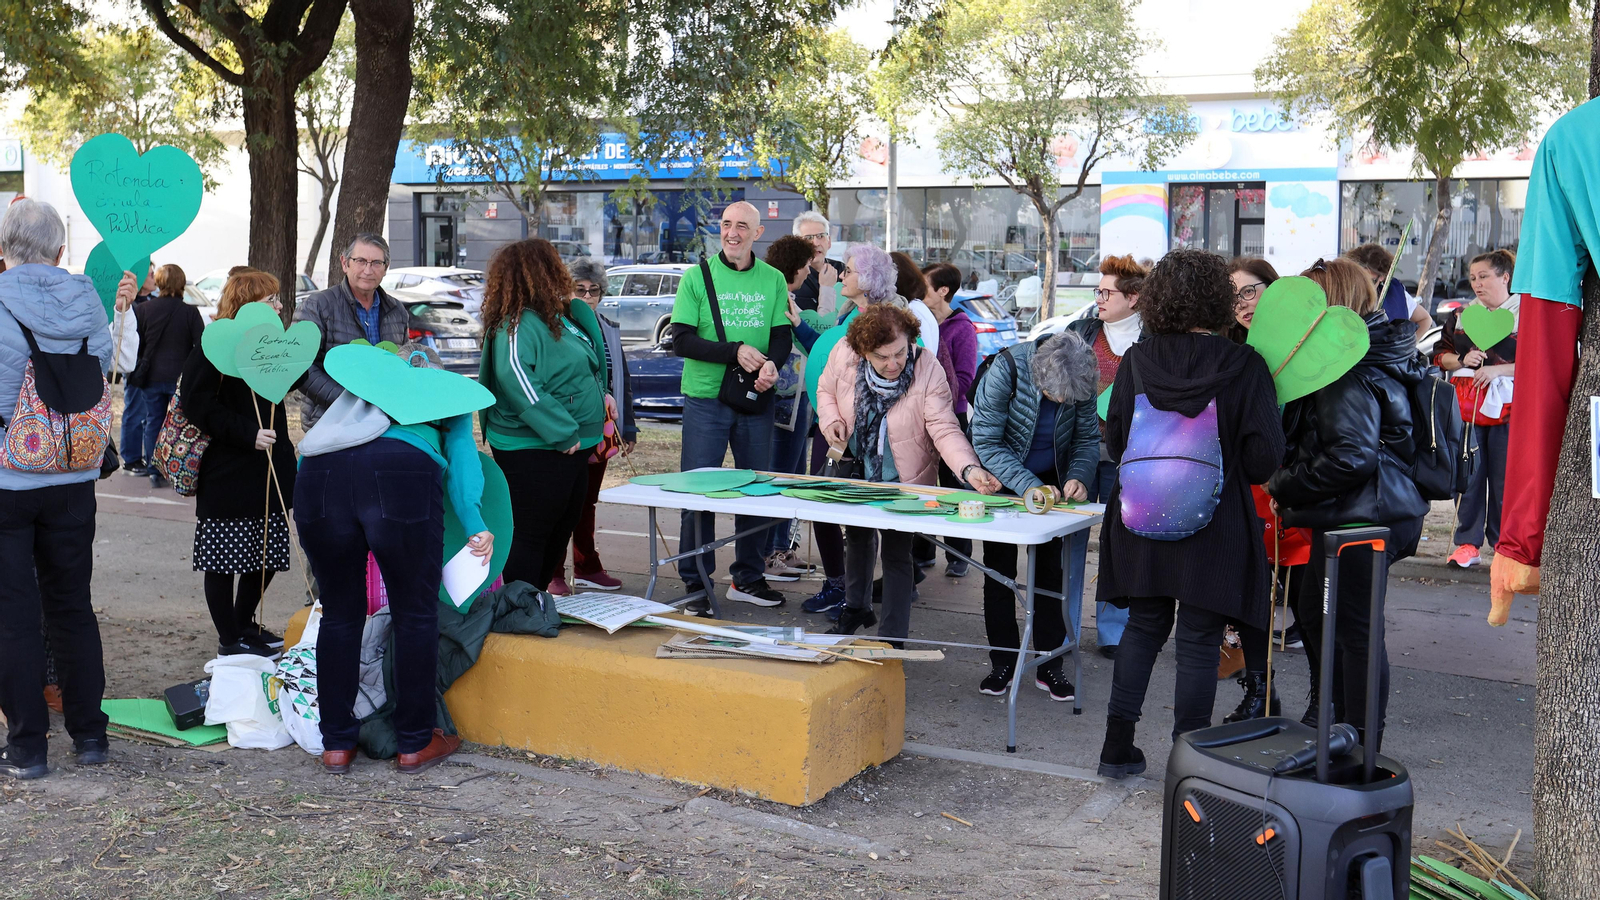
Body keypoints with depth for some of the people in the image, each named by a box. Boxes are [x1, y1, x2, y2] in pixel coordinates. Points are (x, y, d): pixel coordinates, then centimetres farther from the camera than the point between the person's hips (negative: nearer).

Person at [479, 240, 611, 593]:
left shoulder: (557, 317, 13)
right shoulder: (518, 323, -16)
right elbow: (514, 377, -30)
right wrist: (561, 431, -28)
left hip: (570, 448, 10)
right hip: (534, 453, -10)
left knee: (559, 535, 17)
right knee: (529, 537, -4)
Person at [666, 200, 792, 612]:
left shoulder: (773, 280, 7)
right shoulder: (697, 277, -1)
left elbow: (782, 336, 6)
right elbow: (681, 340, -7)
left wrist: (771, 364, -17)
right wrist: (735, 352, -19)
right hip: (705, 399, -3)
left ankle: (748, 577, 21)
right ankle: (695, 583, 9)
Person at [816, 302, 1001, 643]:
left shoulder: (928, 370, -28)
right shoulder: (844, 354, -20)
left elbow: (944, 429, -30)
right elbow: (826, 390, 2)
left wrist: (970, 469, -46)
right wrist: (830, 419, -17)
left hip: (904, 478, -4)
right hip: (855, 471, 4)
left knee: (897, 552, -3)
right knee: (857, 536, 25)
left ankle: (892, 640, 11)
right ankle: (856, 608, 50)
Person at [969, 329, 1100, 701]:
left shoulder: (1083, 381, -20)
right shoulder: (1005, 370, -30)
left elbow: (1087, 439, -5)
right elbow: (986, 442, -25)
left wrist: (1078, 477, -26)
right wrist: (1027, 486, -35)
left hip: (1051, 481, 2)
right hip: (1002, 481, -2)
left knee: (1053, 571, 3)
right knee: (1000, 571, 2)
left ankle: (1049, 665, 13)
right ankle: (1002, 664, 13)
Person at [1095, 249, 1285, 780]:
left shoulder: (1136, 361, -5)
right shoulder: (1244, 367, -12)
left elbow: (1114, 440, 0)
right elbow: (1265, 457, -13)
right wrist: (1228, 468, 7)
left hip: (1142, 522, 3)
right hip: (1213, 530, -3)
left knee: (1143, 627, 18)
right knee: (1198, 643, 6)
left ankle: (1117, 749, 22)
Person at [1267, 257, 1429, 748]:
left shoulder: (1350, 372, -20)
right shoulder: (1378, 355, 13)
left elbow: (1350, 457, -27)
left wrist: (1283, 486, -17)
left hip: (1358, 519, -11)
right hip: (1354, 514, 11)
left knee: (1356, 629, -1)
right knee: (1313, 611, 23)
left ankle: (1361, 746, 10)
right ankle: (1327, 718, 38)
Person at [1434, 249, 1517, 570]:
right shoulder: (1461, 315, 15)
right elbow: (1439, 355, 17)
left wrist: (1497, 369, -15)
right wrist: (1461, 359, -4)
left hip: (1507, 406, -4)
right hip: (1465, 405, 4)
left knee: (1505, 477, -2)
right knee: (1467, 474, 1)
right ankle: (1467, 543, 7)